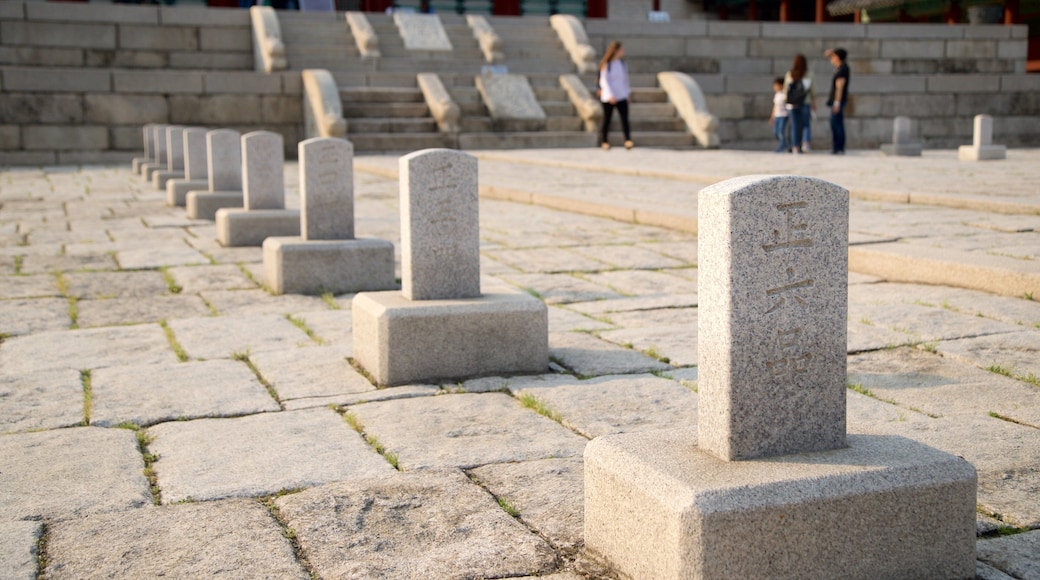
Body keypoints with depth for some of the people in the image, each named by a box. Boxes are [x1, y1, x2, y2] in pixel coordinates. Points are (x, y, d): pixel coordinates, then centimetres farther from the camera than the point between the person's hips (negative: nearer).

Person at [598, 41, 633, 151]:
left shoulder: (621, 63, 8)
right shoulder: (606, 64, -8)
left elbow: (625, 79, 14)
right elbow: (604, 81, -12)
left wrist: (627, 93, 12)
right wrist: (610, 95, -20)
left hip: (622, 97, 4)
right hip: (609, 98, -4)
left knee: (624, 118, -9)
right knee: (607, 120, 7)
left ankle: (628, 140, -16)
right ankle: (604, 141, 18)